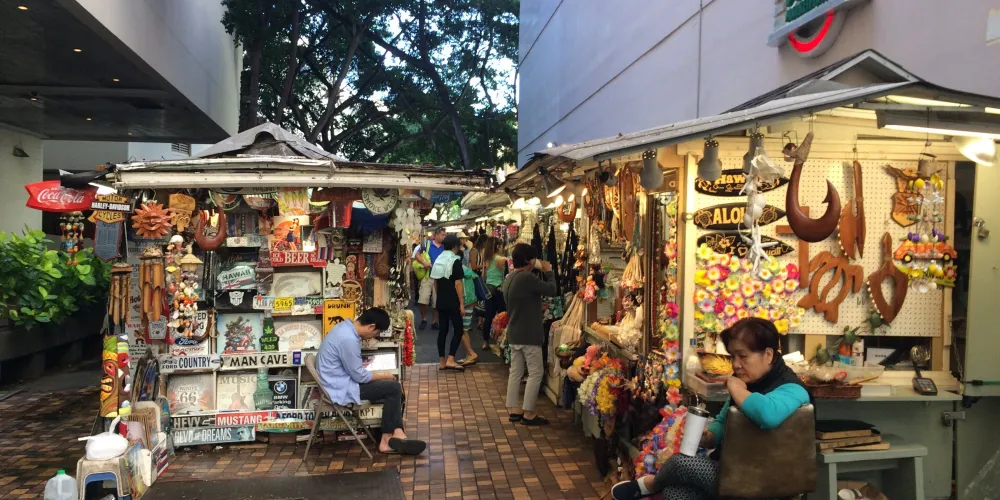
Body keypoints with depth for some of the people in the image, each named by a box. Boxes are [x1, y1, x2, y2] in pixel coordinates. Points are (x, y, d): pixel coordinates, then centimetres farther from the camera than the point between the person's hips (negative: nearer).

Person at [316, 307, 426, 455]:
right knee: (394, 388, -9)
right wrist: (383, 376, -5)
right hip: (341, 389, -10)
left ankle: (391, 437, 2)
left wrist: (361, 365, 12)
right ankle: (388, 439, 8)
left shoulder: (345, 326, 4)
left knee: (392, 388, 7)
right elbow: (360, 376, -19)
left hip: (340, 380, 10)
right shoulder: (349, 339, -27)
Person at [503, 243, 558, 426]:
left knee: (515, 372, 13)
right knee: (536, 372, 1)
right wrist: (548, 271, -1)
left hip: (514, 333, 9)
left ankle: (513, 409, 19)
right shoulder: (527, 277, -21)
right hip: (528, 334, -9)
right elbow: (551, 290, -17)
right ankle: (528, 413, 4)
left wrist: (541, 272, 9)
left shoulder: (509, 278, 9)